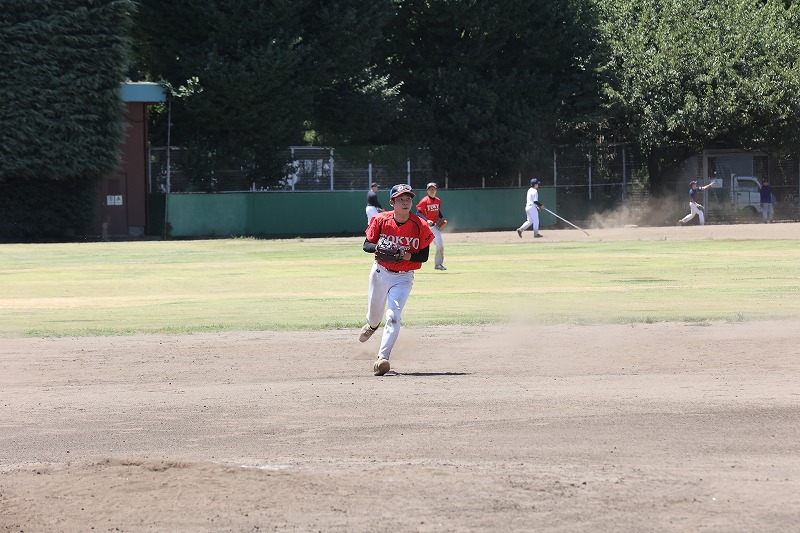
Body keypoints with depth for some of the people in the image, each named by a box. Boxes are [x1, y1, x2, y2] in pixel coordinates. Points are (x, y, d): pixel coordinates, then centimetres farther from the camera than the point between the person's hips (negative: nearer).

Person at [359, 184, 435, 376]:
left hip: (403, 277, -2)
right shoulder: (380, 220, -10)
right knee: (375, 314, 18)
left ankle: (382, 357, -22)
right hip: (380, 272, 2)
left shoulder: (420, 226, -12)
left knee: (393, 316, -19)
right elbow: (367, 245, -5)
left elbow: (424, 256, -8)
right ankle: (372, 326, 57)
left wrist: (406, 255, -27)